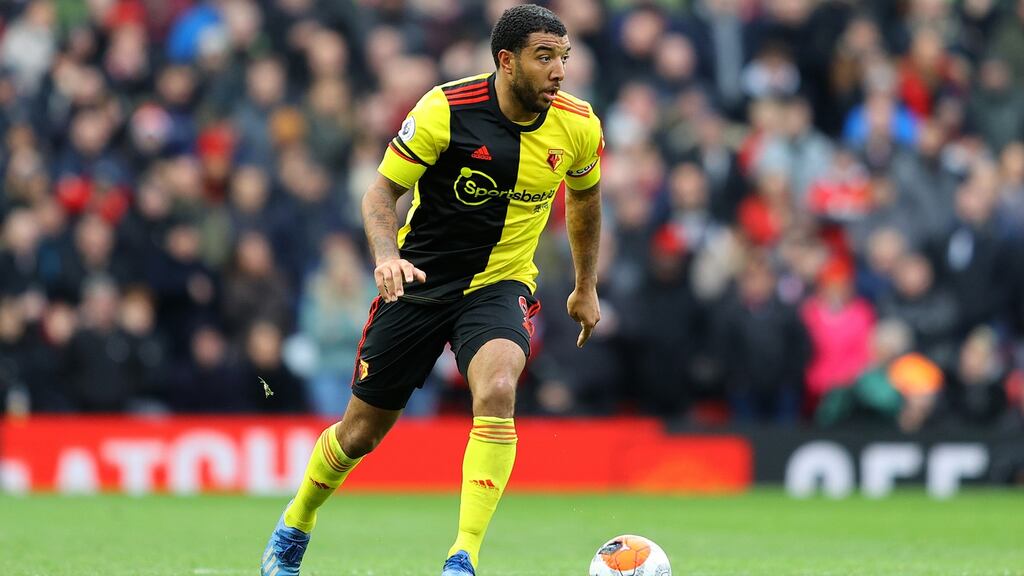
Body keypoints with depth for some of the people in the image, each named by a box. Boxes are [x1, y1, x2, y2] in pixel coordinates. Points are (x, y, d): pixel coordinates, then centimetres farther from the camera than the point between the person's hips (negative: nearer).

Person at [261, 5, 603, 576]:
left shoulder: (578, 126, -8)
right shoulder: (445, 110, -18)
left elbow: (584, 196, 14)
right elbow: (382, 191, -10)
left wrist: (587, 288, 21)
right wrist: (387, 255, -29)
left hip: (502, 283, 1)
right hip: (421, 280, -1)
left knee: (497, 390, -31)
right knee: (362, 432, 8)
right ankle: (295, 525, 38)